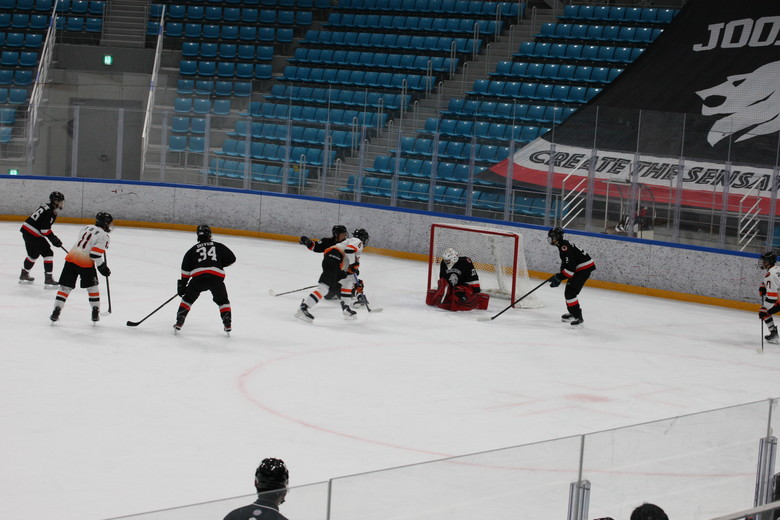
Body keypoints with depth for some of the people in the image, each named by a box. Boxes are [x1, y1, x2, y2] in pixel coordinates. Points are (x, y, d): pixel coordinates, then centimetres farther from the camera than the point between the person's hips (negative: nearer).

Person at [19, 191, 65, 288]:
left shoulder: (46, 206, 13)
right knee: (48, 254, -6)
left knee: (33, 254, 26)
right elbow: (45, 230, -22)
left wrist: (54, 238, 20)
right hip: (33, 235, -10)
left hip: (26, 231, 10)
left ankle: (24, 276, 39)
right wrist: (54, 239, -13)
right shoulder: (50, 212, -18)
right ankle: (48, 280, -9)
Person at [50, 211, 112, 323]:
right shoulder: (103, 236, -6)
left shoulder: (87, 228, 16)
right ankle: (95, 313, 17)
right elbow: (95, 254, -13)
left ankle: (56, 311, 2)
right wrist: (103, 268, -2)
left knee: (65, 287, 8)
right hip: (85, 263, -5)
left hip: (71, 257, 5)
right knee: (92, 287, 14)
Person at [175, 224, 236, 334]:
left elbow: (185, 269, 17)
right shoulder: (219, 247, 20)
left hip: (198, 276, 0)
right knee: (222, 301, 20)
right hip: (216, 277, 0)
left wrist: (182, 284, 21)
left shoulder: (193, 250, 22)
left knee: (187, 299, 19)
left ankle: (179, 323, 11)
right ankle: (228, 324, 10)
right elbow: (231, 259, 19)